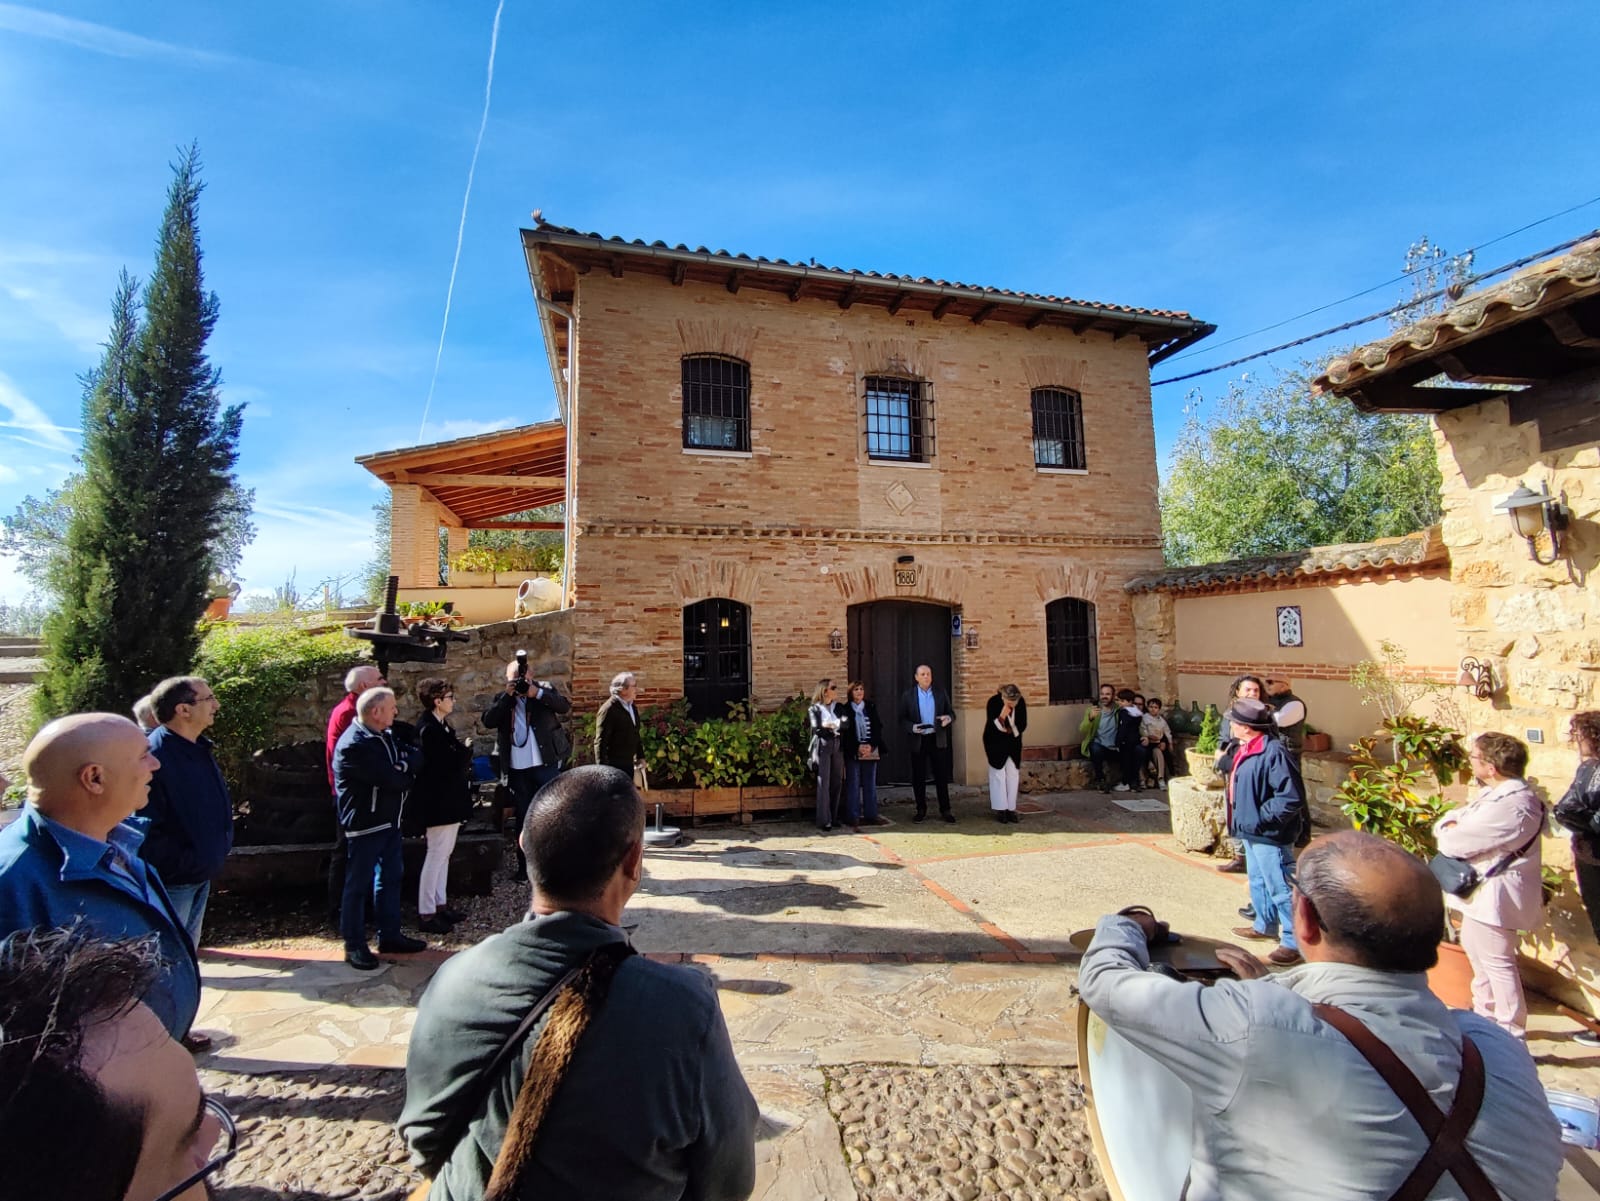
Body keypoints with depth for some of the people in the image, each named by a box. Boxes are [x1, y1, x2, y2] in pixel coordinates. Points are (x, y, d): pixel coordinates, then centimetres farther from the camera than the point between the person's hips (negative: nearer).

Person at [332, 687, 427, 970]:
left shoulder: (385, 736, 8)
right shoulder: (354, 745, -22)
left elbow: (416, 757, 2)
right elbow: (391, 778, -26)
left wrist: (404, 766, -18)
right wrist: (408, 770, -7)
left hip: (389, 819, 9)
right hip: (365, 824, -9)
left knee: (391, 877, 16)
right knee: (359, 884, 3)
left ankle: (390, 935, 28)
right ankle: (354, 945, 17)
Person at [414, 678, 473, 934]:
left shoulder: (441, 725, 10)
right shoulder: (428, 729, -20)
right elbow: (447, 767, -23)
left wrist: (462, 755, -4)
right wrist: (466, 752, -9)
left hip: (449, 801, 10)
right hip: (439, 803, -10)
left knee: (444, 854, 16)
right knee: (436, 855, -2)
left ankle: (440, 904, 26)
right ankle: (426, 914, 7)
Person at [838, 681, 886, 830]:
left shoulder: (871, 707, 10)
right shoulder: (844, 709, 0)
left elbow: (878, 728, 6)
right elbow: (844, 732, -4)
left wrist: (871, 746, -8)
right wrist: (857, 747, -12)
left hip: (871, 750, 3)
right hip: (852, 752, -3)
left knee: (870, 784, 6)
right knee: (853, 784, -3)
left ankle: (871, 815, 14)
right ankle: (853, 818, 3)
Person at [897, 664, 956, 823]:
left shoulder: (941, 693, 5)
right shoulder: (907, 695, 1)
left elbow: (952, 713, 7)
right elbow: (902, 719, 0)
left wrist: (948, 718, -16)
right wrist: (912, 727, -19)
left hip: (938, 740, 1)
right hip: (918, 741, -1)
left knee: (942, 776, 4)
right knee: (918, 777, 5)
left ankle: (945, 810, 14)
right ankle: (921, 810, 17)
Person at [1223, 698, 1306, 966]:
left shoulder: (1273, 752, -24)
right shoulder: (1244, 748, 5)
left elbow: (1291, 798, -26)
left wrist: (1262, 819, -21)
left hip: (1270, 835, -10)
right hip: (1251, 831, 10)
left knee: (1280, 888, 0)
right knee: (1258, 882, 24)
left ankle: (1294, 942, 12)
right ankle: (1265, 925, 41)